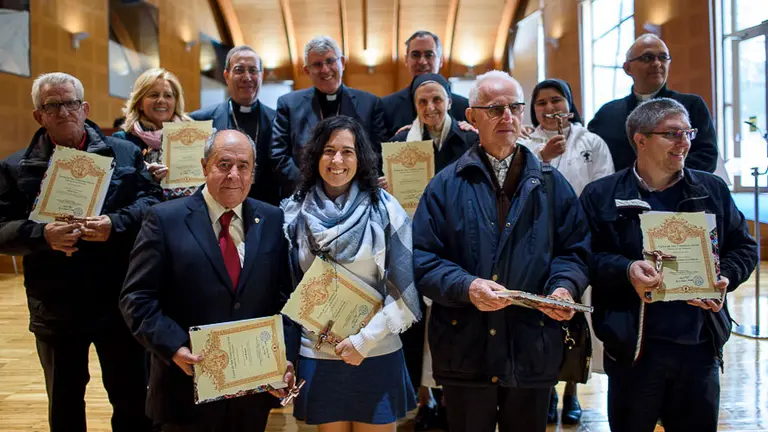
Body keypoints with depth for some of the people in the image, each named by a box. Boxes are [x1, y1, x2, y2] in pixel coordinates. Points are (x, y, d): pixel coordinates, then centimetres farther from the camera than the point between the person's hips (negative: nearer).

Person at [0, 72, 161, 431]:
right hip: (55, 309, 1)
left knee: (132, 398, 12)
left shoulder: (125, 154, 3)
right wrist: (42, 235, -22)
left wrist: (116, 224, -22)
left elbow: (152, 201, -5)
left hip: (118, 303, 0)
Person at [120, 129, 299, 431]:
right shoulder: (165, 219, -5)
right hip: (188, 387, -3)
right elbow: (137, 298, -7)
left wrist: (287, 355, -8)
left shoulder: (273, 221, 4)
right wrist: (173, 347, -19)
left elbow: (288, 296, 4)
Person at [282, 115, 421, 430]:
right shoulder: (295, 212, -1)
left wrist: (365, 340, -13)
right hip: (317, 356, 2)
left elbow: (406, 289, -8)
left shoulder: (384, 209, -7)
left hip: (376, 355, -1)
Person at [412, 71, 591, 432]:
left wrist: (564, 287, -12)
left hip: (533, 351, 2)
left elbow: (575, 250, 8)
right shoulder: (446, 185, 3)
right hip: (465, 351, -1)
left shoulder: (551, 184, 10)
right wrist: (465, 286, -20)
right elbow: (422, 257, -3)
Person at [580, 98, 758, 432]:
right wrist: (626, 271, -22)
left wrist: (724, 278, -6)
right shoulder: (601, 195, -1)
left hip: (700, 345, 3)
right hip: (633, 346, -3)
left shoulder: (713, 190, 10)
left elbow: (744, 247, 13)